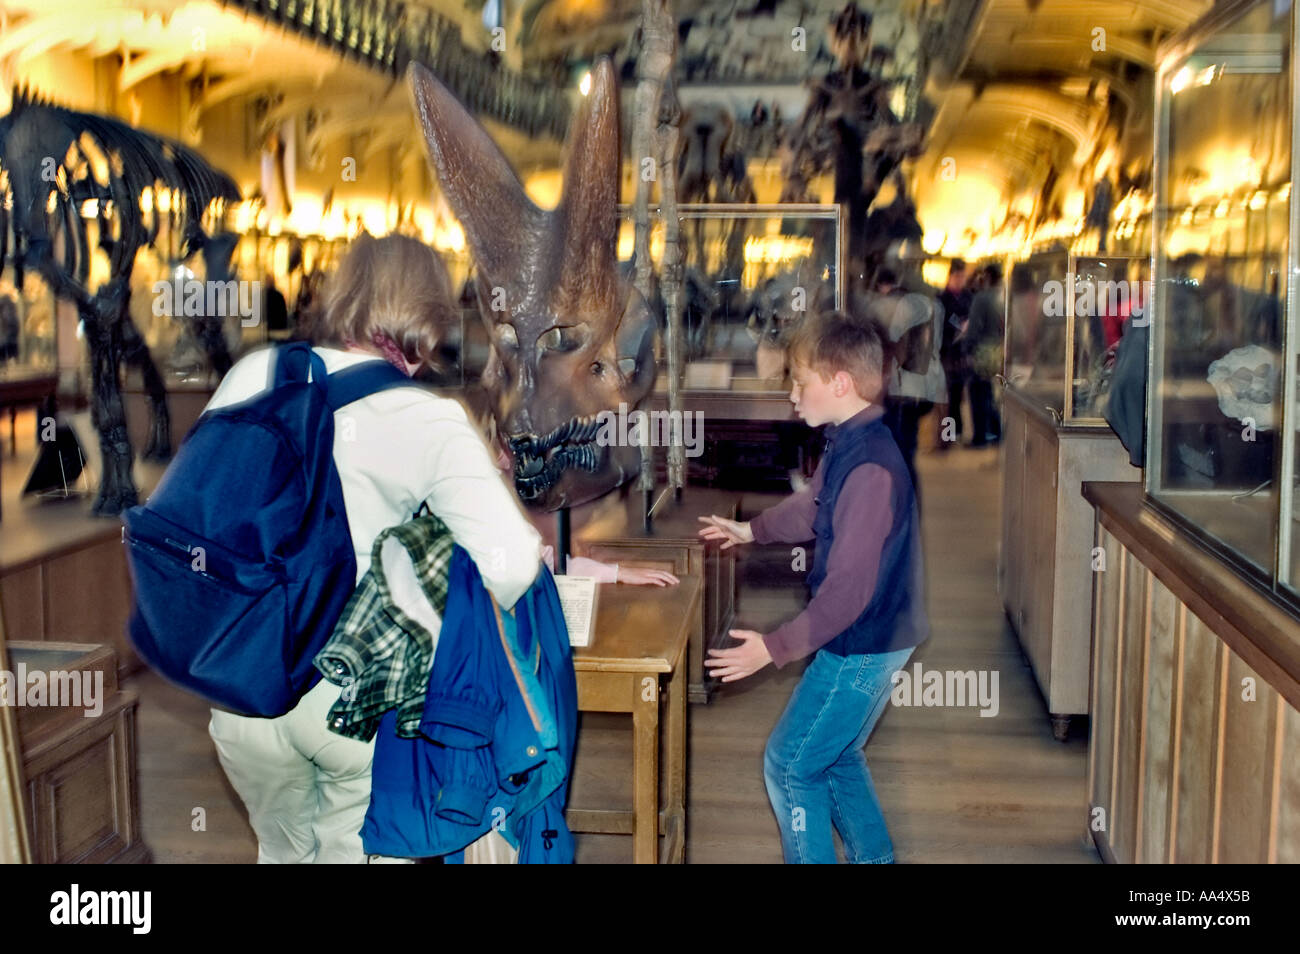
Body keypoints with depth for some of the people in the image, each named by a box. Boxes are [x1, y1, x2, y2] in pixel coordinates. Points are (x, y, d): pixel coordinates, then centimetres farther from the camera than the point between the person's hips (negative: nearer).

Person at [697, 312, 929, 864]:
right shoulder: (849, 445, 3)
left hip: (863, 647, -10)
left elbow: (849, 587, -29)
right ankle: (873, 857, 37)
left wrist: (774, 648, -24)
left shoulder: (870, 468, -29)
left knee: (789, 765, 2)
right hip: (867, 639, 10)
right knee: (837, 756, 23)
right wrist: (752, 530, 38)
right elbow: (811, 507, 24)